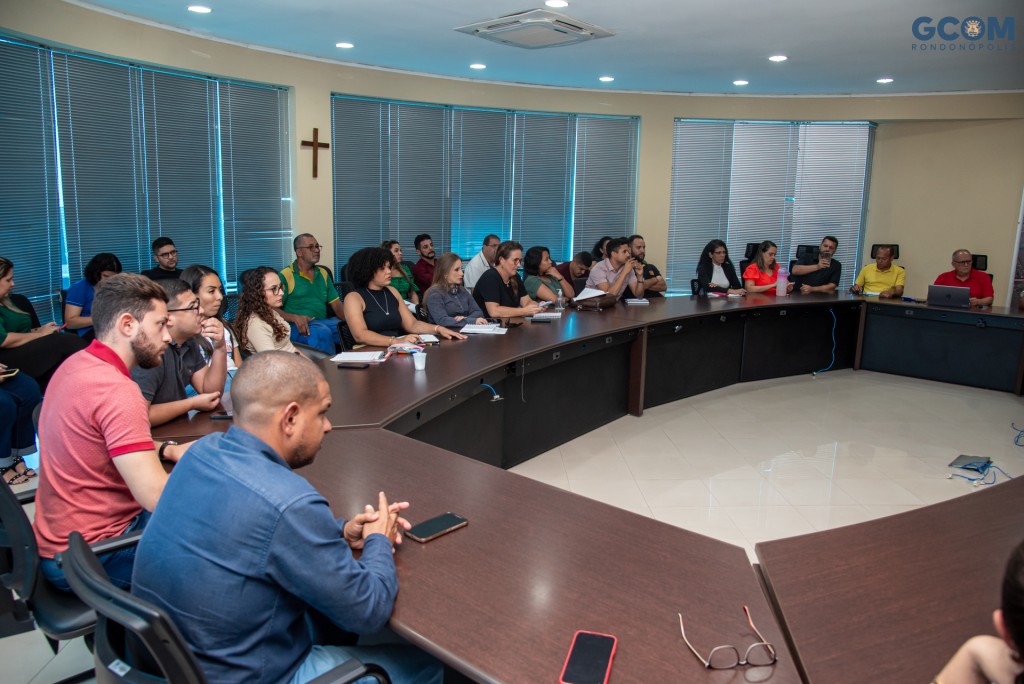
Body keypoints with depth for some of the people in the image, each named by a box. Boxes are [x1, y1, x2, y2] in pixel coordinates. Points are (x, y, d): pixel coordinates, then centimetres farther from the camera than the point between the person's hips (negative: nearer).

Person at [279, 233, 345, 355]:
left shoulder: (323, 273, 21)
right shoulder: (285, 275, 2)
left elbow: (337, 304, 14)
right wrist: (294, 318, -24)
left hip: (324, 322, 6)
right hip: (298, 327, -5)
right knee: (322, 331, -38)